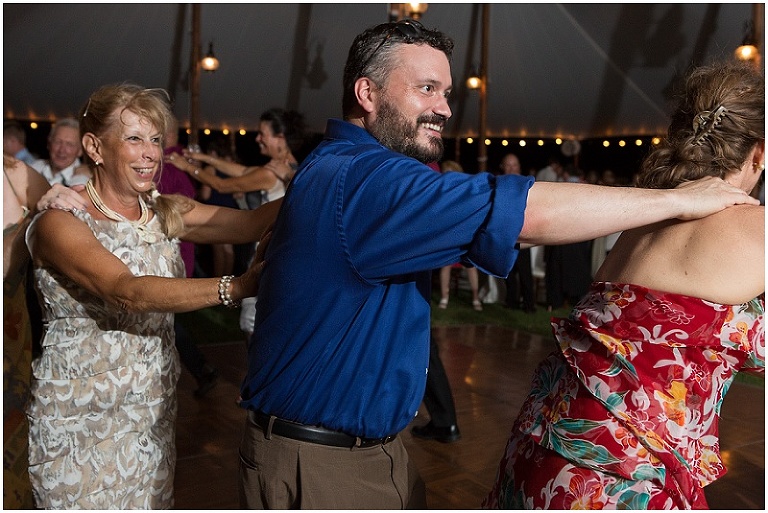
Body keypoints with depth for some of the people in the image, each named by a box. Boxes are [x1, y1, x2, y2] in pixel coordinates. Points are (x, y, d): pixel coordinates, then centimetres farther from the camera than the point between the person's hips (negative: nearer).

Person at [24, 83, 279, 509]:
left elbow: (250, 222, -14)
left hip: (153, 413, 5)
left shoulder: (166, 212, 2)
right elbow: (130, 293, -32)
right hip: (81, 422, -5)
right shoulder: (59, 223, -15)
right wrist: (235, 287, -42)